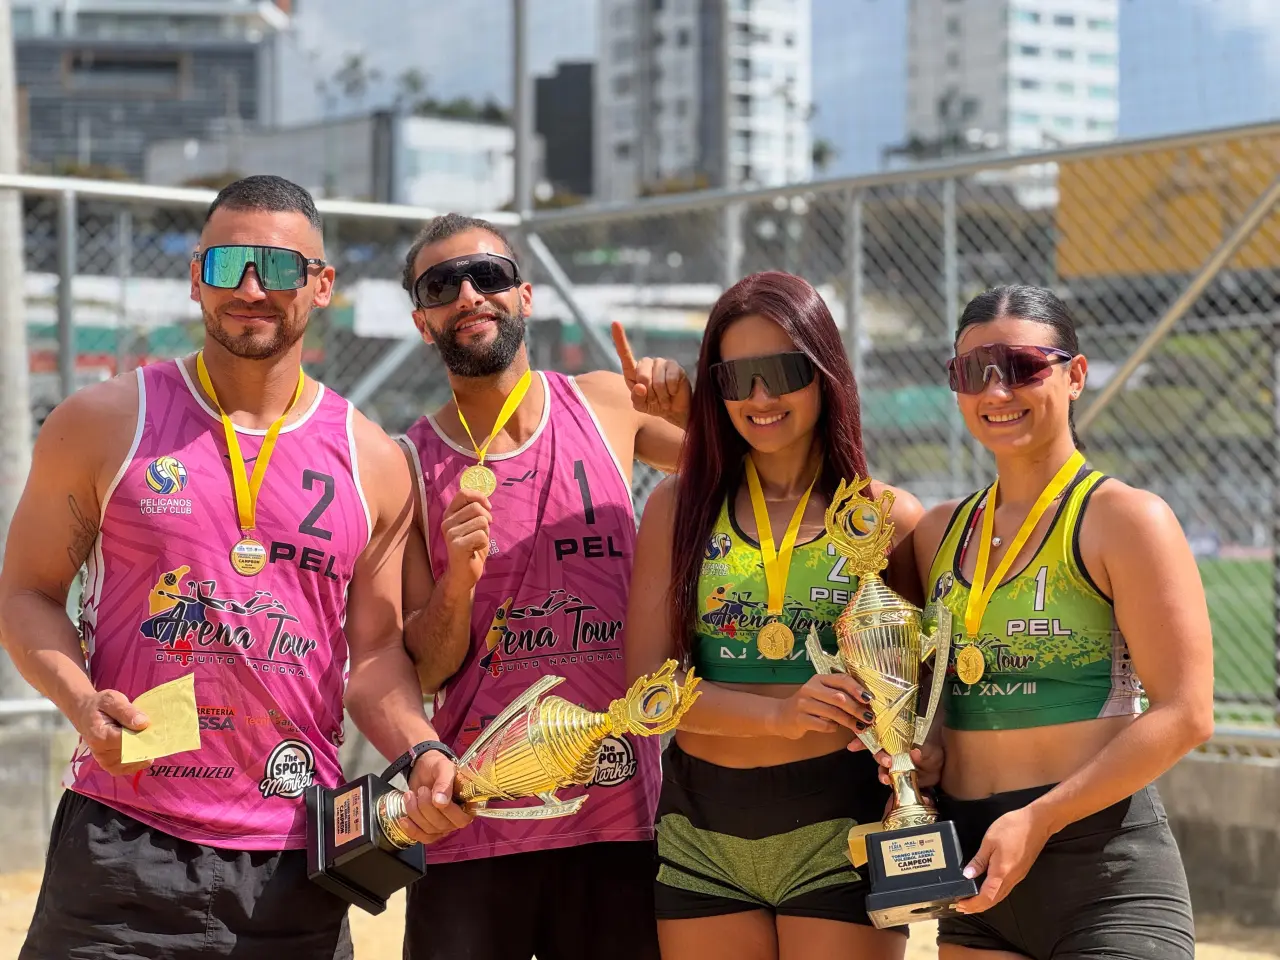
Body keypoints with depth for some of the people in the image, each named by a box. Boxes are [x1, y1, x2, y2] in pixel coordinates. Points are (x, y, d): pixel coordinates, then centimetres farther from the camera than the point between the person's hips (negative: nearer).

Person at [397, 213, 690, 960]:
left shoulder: (607, 406, 5)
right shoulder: (409, 466, 0)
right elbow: (421, 671, -1)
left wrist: (692, 413, -6)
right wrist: (459, 579, -20)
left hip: (618, 811, 2)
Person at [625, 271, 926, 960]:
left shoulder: (888, 516, 1)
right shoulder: (678, 507, 5)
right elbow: (647, 682, -3)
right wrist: (780, 714, -19)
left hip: (838, 825, -2)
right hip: (701, 832, 2)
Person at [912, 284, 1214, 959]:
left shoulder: (1125, 518, -6)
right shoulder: (939, 532, 10)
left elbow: (1184, 715, -13)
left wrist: (1038, 820, -16)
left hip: (1108, 878, -5)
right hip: (977, 881, 5)